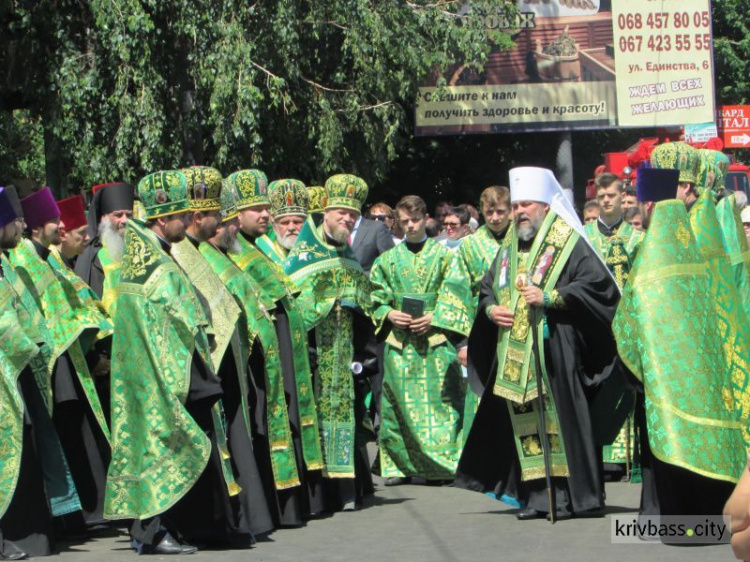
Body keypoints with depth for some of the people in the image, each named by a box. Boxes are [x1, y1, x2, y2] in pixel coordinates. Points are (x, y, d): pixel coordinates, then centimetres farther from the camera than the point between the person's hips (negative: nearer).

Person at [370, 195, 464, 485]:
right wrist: (389, 314, -7)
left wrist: (435, 317, -11)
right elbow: (376, 301, 12)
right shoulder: (387, 260, 12)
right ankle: (398, 464, 7)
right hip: (399, 343, 2)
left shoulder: (443, 255, 6)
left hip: (436, 341, -2)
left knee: (439, 402, -5)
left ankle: (440, 465, -1)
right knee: (398, 404, 0)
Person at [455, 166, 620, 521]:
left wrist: (550, 297, -17)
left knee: (561, 419, -7)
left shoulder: (567, 242, -3)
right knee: (526, 421, 5)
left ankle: (577, 495, -2)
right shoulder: (509, 246, 17)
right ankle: (537, 496, 9)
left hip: (556, 349, -6)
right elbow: (488, 287, 27)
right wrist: (490, 309, 4)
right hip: (515, 352, 6)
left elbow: (598, 283, -12)